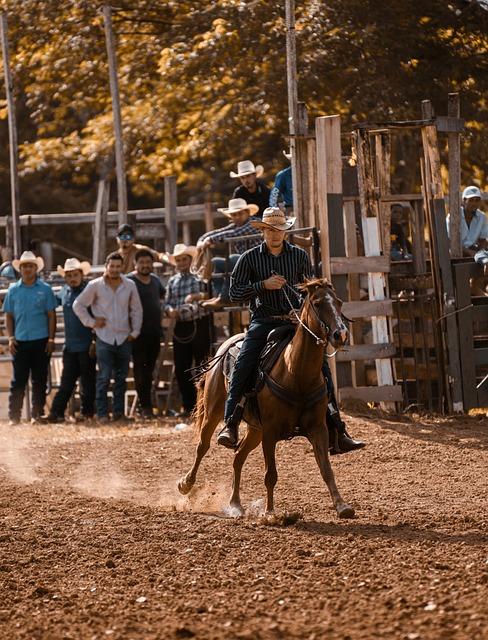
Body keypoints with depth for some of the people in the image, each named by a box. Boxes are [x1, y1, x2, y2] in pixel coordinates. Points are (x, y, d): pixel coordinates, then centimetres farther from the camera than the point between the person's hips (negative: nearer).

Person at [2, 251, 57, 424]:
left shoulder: (45, 289, 3)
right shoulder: (13, 290, 7)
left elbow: (51, 316, 3)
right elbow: (8, 316, 10)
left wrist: (51, 339, -4)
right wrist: (11, 338, -1)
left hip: (41, 341, -1)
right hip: (20, 342, 1)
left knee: (39, 381, 5)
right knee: (18, 381, 0)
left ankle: (37, 414, 13)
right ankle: (14, 416, 2)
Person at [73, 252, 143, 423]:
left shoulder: (130, 285, 6)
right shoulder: (96, 285, -2)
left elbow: (136, 309, 14)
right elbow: (78, 305, 5)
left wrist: (135, 331, 7)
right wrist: (91, 322, -1)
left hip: (124, 338, 3)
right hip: (104, 338, -3)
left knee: (121, 378, 6)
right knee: (104, 377, -8)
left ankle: (119, 412, 12)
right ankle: (102, 413, -5)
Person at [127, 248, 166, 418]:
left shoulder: (155, 280, 13)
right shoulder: (129, 281, -7)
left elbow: (164, 295, 32)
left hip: (155, 332, 6)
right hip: (139, 333, -6)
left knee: (149, 371, 11)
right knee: (140, 370, -5)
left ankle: (145, 404, 17)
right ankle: (145, 406, -5)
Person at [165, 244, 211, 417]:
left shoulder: (199, 277, 0)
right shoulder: (172, 281, 14)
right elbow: (167, 303, 11)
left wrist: (198, 297, -27)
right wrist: (170, 310, -11)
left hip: (199, 325, -5)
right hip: (180, 327, 5)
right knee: (181, 368, 4)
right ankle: (188, 406, 13)